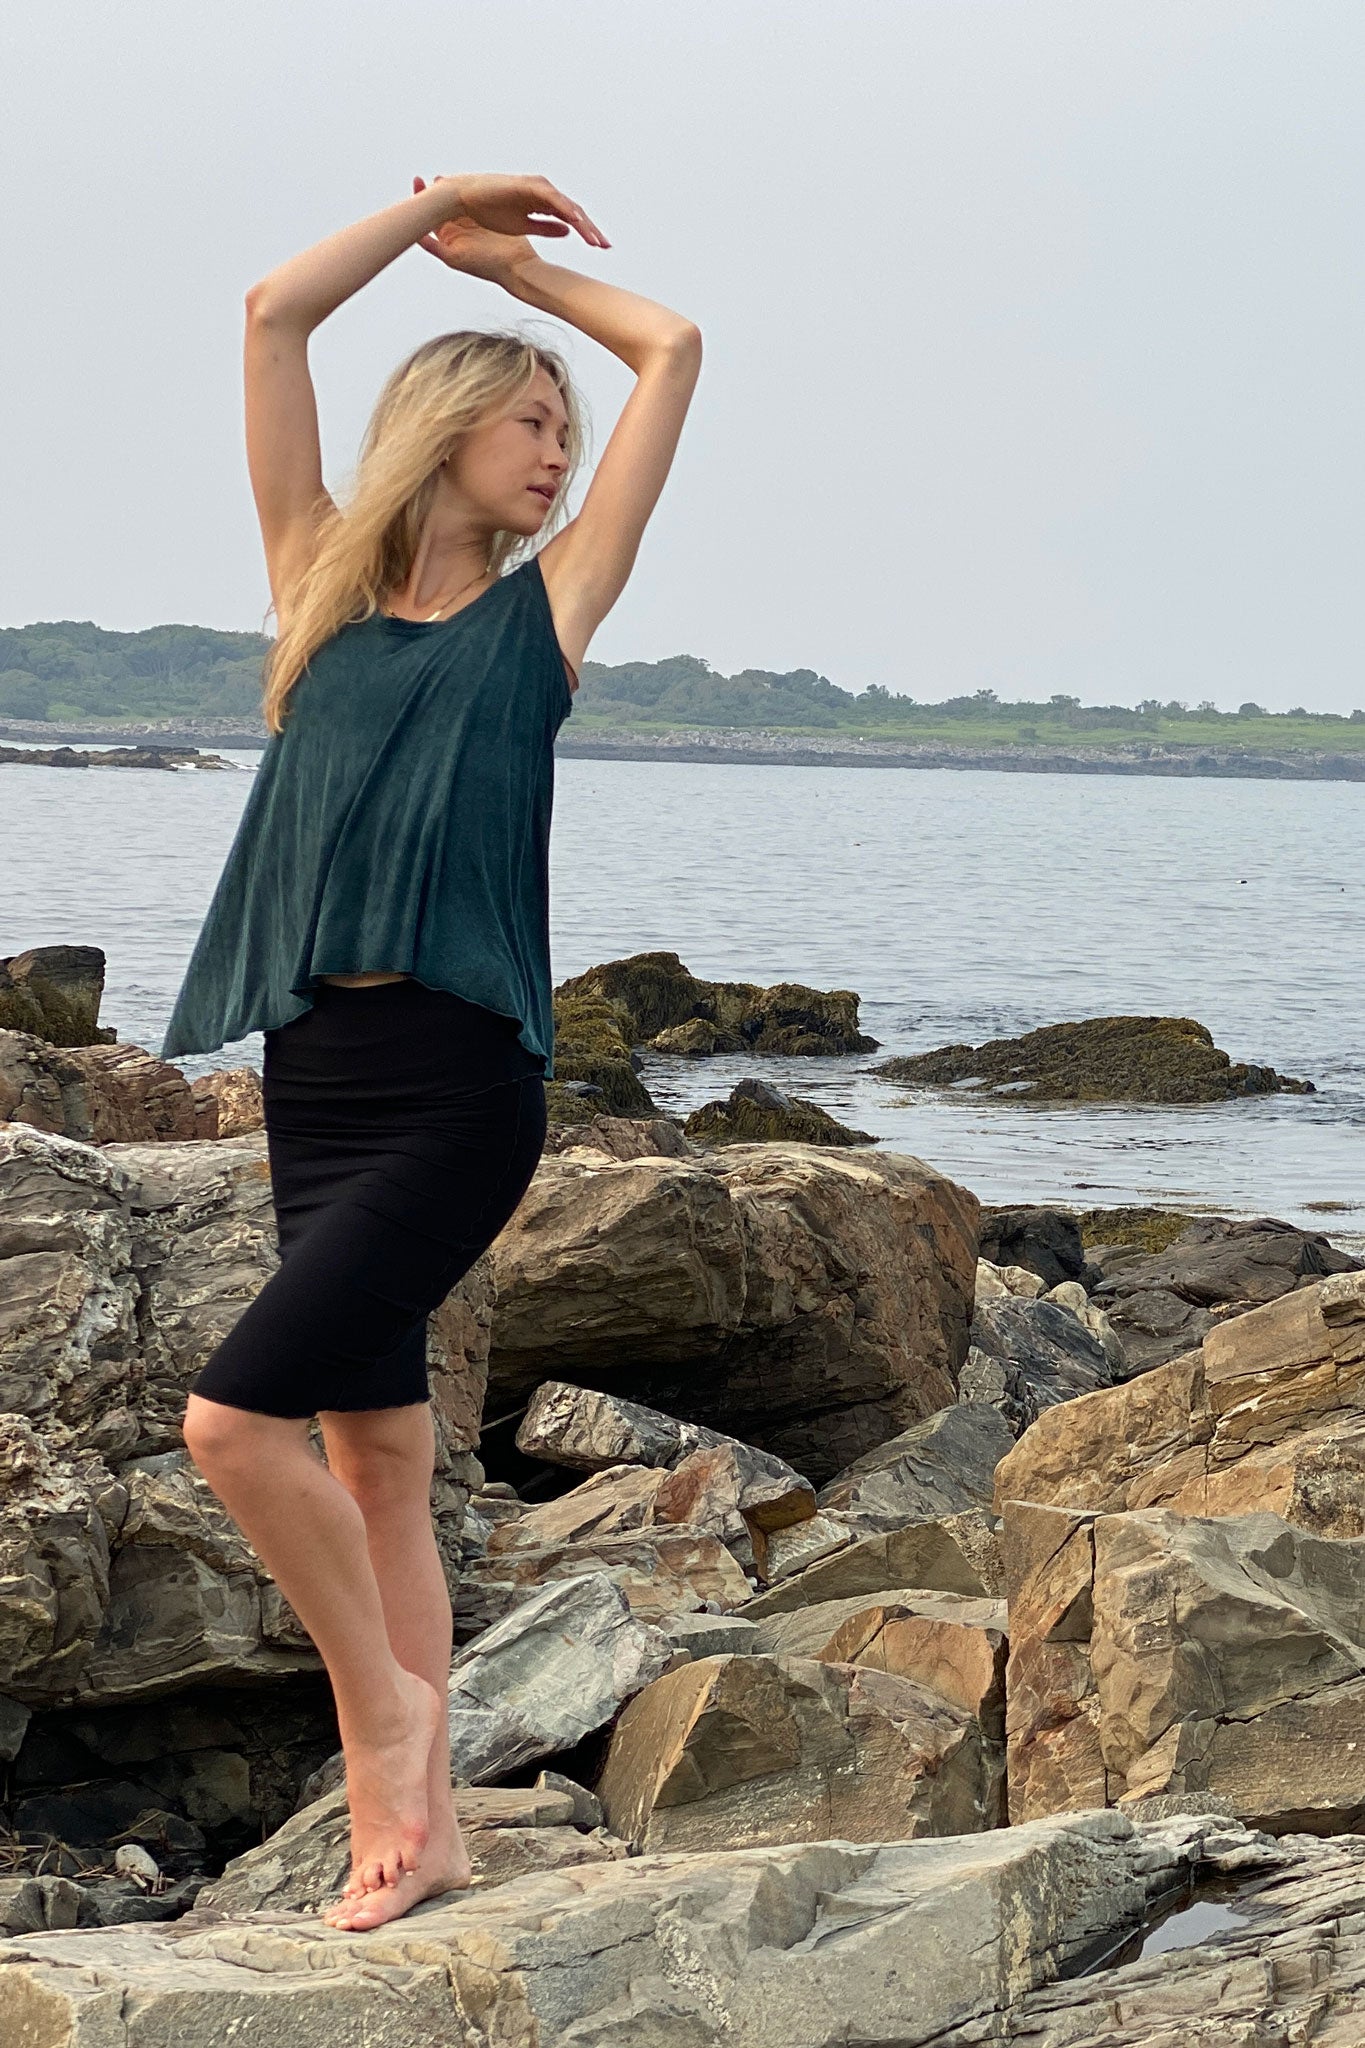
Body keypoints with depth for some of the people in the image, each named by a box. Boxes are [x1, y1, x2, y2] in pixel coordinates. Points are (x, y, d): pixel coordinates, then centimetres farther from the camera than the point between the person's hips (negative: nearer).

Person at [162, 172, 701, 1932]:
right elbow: (274, 315, 11)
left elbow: (671, 352, 12)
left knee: (236, 1417, -16)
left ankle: (386, 1705, 4)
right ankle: (416, 1821, 16)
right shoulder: (326, 590, 14)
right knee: (372, 1461, 8)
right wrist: (433, 204, 18)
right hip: (319, 1071, 4)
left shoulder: (543, 606, 9)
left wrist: (510, 257, 23)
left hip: (460, 1080, -4)